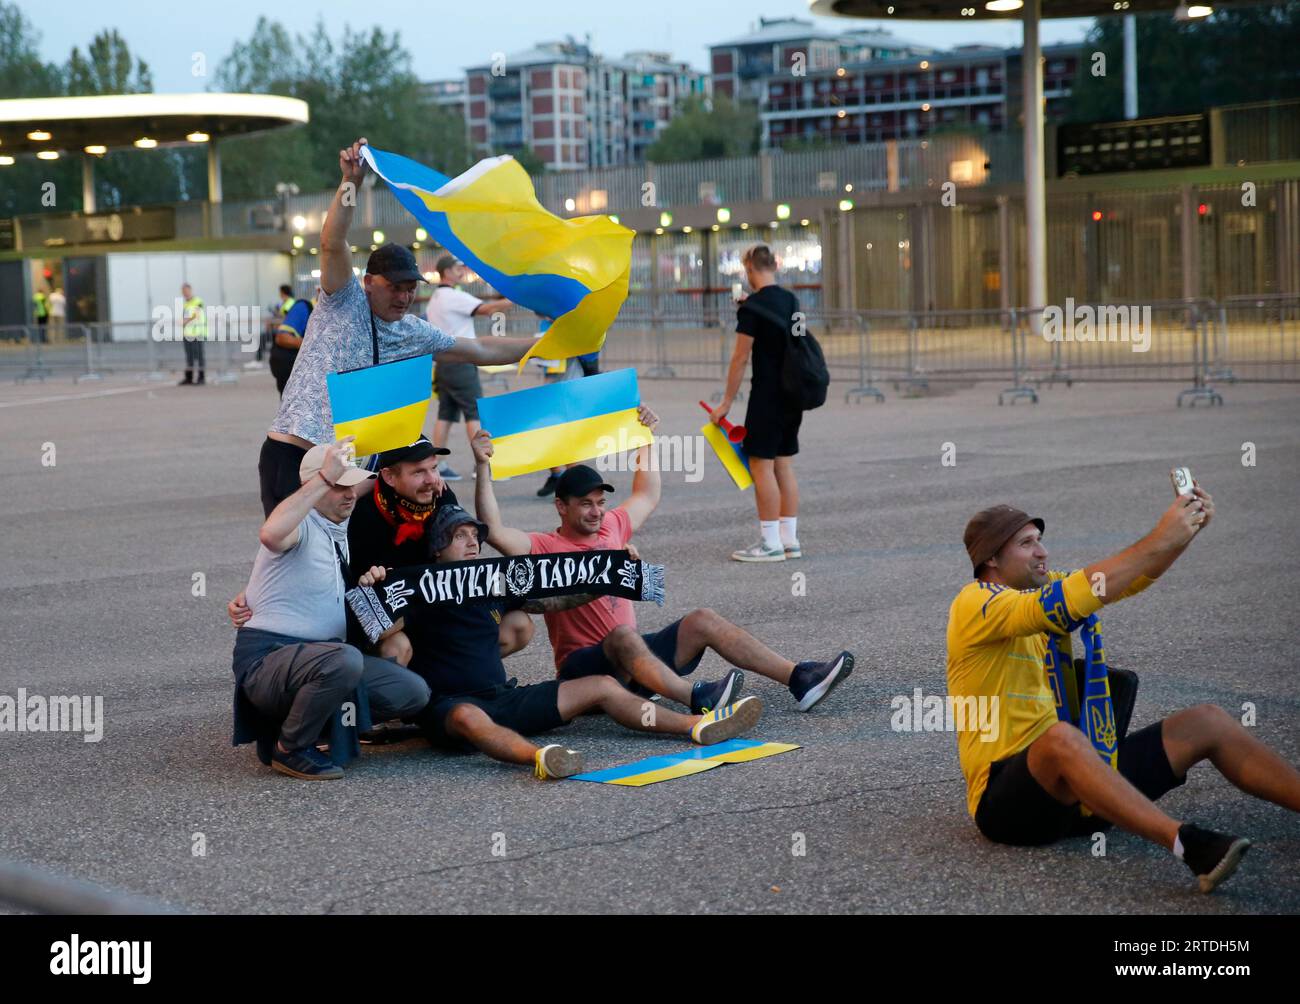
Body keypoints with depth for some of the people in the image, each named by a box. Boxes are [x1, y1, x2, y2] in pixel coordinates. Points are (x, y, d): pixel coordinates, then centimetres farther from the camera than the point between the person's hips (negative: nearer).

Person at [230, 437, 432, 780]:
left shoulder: (342, 529, 12)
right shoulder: (300, 524, -13)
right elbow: (270, 534, -37)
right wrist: (325, 477, -34)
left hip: (320, 655, 8)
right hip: (266, 658, -8)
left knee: (413, 693, -5)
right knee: (344, 660, -38)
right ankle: (290, 749, -14)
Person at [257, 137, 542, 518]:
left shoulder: (415, 334, 14)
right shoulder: (344, 303, -3)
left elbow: (480, 351, 20)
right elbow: (333, 245, -20)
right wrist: (351, 181, -30)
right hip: (291, 456, -7)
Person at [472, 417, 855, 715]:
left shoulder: (611, 527, 14)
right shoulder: (547, 548, -6)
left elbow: (648, 497, 31)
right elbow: (494, 531, -23)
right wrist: (484, 469, -30)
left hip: (633, 660, 7)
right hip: (583, 665, -7)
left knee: (701, 621, -11)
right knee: (623, 637, -38)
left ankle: (800, 679, -21)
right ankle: (698, 700, -60)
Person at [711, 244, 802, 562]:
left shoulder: (752, 307, -13)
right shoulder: (791, 301, 10)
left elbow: (740, 358, -13)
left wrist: (727, 402, -7)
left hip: (767, 396, -8)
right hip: (793, 394, 8)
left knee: (761, 465, -4)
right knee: (784, 465, 12)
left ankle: (770, 544, -5)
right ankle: (790, 539, 13)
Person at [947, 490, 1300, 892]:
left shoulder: (1040, 586, 13)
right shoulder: (974, 604, -12)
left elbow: (1129, 578, 5)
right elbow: (1062, 605, -29)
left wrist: (1186, 529, -14)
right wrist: (1160, 541, -30)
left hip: (1073, 777, 9)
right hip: (1007, 797, -9)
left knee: (1207, 723, 2)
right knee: (1062, 738, -41)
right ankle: (1188, 844, -55)